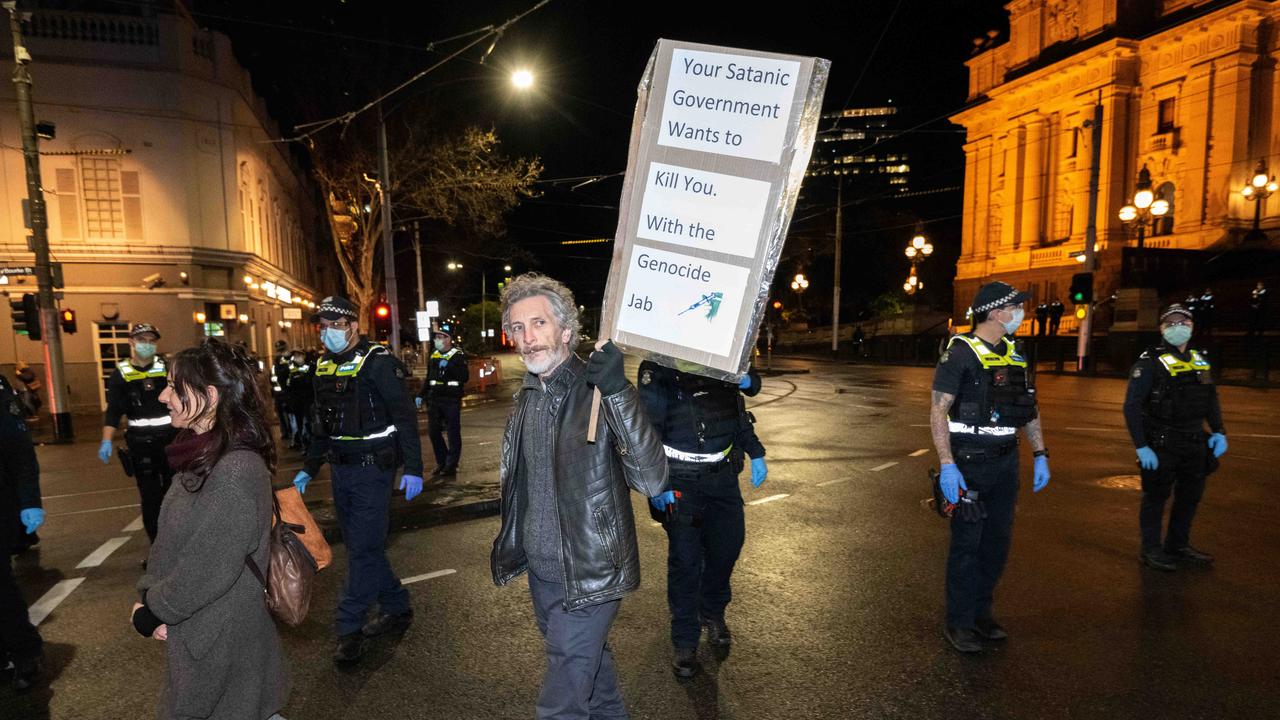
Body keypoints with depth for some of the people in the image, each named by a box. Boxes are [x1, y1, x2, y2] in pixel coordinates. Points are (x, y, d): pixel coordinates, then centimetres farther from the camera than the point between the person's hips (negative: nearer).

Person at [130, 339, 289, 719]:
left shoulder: (236, 471, -28)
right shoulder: (200, 455, 2)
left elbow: (210, 570, -25)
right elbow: (168, 539, 7)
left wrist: (151, 612, -11)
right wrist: (148, 598, -6)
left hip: (220, 637, -8)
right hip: (194, 626, 8)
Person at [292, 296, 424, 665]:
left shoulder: (378, 361, -13)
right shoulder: (323, 367, 9)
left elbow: (405, 416, -16)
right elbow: (322, 425, 18)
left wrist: (413, 468, -20)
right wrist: (308, 469, 16)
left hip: (373, 468, -8)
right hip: (341, 469, 8)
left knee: (363, 548, -3)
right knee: (360, 546, 14)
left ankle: (349, 627, 10)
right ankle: (397, 609, 28)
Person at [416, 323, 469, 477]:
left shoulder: (458, 355, -4)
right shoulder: (433, 355, 13)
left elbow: (465, 377, -16)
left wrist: (449, 366, -24)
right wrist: (421, 395, 17)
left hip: (451, 400, -6)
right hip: (434, 399, 6)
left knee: (453, 433, 0)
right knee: (433, 432, 8)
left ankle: (451, 466, 8)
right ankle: (442, 463, 22)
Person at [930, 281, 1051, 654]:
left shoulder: (1016, 356, 11)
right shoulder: (960, 353, -12)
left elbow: (1030, 410, 18)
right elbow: (938, 412, -16)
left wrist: (1040, 456, 10)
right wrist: (947, 465, -22)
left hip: (1005, 462, 7)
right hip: (969, 463, -7)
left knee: (997, 542, 14)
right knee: (966, 543, 1)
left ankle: (981, 611, 30)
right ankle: (959, 623, 15)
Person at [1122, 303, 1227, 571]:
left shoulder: (1201, 360, 8)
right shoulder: (1150, 363, -12)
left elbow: (1211, 399, 19)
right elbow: (1132, 406, -15)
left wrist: (1218, 431, 7)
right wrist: (1141, 446, -19)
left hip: (1195, 443, 7)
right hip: (1162, 446, -7)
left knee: (1190, 496, 16)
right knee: (1156, 496, 4)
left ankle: (1178, 545, 33)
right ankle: (1151, 550, 16)